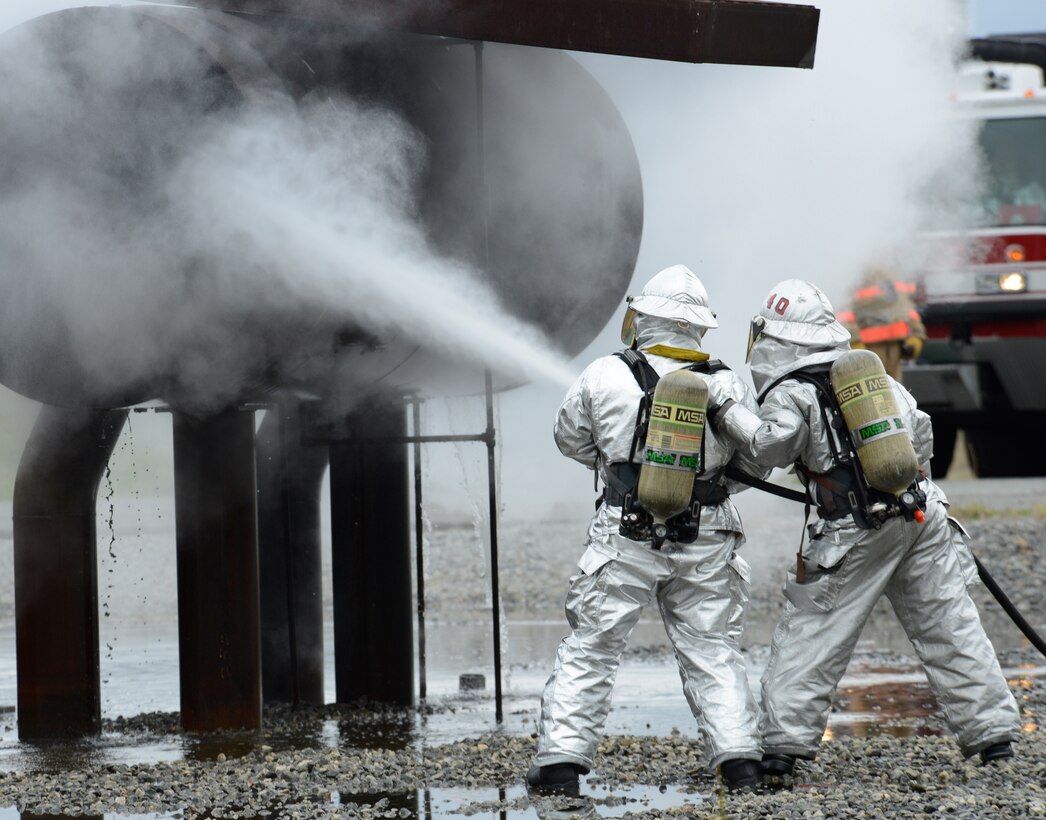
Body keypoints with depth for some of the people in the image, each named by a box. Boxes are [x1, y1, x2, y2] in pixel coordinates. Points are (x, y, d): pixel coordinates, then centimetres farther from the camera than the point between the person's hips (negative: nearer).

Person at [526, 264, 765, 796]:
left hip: (627, 536, -2)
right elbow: (755, 459, 8)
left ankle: (561, 760, 4)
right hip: (707, 540, 2)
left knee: (589, 648, 7)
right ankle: (739, 757, 4)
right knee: (712, 652, 12)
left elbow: (571, 438, 8)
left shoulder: (604, 377, -7)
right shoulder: (728, 387, -2)